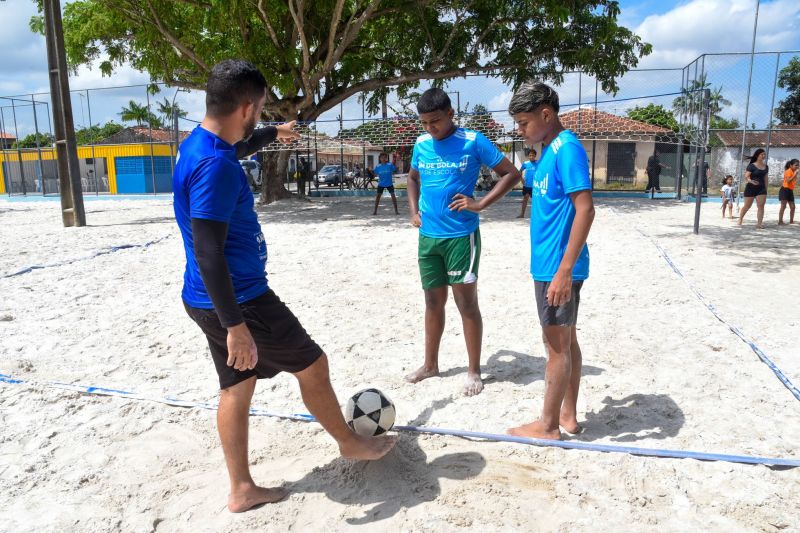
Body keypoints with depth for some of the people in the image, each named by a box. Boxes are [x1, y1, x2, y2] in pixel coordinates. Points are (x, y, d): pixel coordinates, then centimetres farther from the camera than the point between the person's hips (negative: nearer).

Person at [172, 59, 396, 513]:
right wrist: (237, 325, -27)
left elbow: (238, 143, 34)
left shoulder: (202, 143, 7)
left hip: (216, 301, 10)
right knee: (313, 364, 8)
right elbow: (208, 254, -27)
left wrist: (274, 134, 50)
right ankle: (351, 442, 30)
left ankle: (242, 490, 28)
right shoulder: (215, 165, -24)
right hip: (239, 300, -9)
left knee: (237, 387, 16)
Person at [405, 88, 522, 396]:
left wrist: (480, 204, -14)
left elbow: (512, 174, -5)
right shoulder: (421, 144, 7)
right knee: (433, 302, 14)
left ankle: (474, 371, 14)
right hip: (428, 235, 5)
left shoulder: (473, 141, -8)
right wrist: (413, 211, 11)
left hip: (461, 235, -5)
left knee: (466, 302, 0)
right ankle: (430, 364, 28)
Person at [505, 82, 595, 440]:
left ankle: (548, 426, 15)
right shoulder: (551, 150, 13)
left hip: (558, 267, -9)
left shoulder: (567, 149, -16)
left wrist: (564, 270, -25)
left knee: (557, 345, 1)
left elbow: (585, 210, -22)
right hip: (550, 264, 9)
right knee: (566, 341, 15)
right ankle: (568, 416, 28)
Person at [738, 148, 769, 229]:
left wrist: (766, 189, 16)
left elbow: (765, 178, 16)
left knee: (761, 206, -6)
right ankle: (740, 219, 27)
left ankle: (759, 223, -5)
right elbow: (746, 177, -15)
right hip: (751, 188, -4)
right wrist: (750, 181, -35)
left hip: (761, 189, 4)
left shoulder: (766, 167, 9)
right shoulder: (751, 166, -8)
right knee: (747, 206, 6)